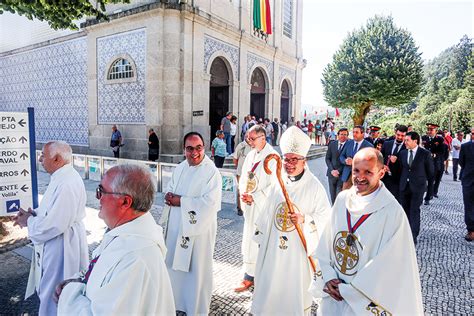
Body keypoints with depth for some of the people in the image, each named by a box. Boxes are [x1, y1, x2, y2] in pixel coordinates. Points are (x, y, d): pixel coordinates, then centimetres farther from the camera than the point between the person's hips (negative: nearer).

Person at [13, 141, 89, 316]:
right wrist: (33, 213, 2)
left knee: (55, 294, 8)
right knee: (50, 288, 26)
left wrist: (29, 221, -12)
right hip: (55, 243, 10)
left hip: (61, 246, -10)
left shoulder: (67, 184, -28)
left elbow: (54, 225, -28)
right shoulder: (62, 177, 5)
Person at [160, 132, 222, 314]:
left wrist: (180, 201, -18)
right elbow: (171, 191, 15)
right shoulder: (180, 168, 7)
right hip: (176, 225, 7)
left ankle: (197, 309, 29)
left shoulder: (212, 172, -16)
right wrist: (170, 197, -10)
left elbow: (210, 203, -24)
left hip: (198, 228, -7)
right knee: (175, 264, 21)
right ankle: (176, 299, 44)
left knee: (197, 270, 7)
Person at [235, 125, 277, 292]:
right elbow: (243, 178, 15)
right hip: (250, 206, 8)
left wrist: (254, 197, -17)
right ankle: (249, 277, 29)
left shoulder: (273, 157, -15)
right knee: (249, 241, 14)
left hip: (264, 207, -7)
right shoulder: (250, 155, 10)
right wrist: (243, 193, -3)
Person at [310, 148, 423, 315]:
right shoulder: (342, 199, -6)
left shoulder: (393, 212, -20)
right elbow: (325, 243, 1)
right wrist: (328, 277, -8)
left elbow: (388, 266, -18)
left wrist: (347, 289, -13)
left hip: (366, 301, -4)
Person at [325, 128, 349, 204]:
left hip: (343, 174, -4)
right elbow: (327, 158, 8)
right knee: (332, 195, 10)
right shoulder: (332, 144, 8)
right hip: (332, 173, 4)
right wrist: (332, 170, -5)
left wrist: (338, 171, -11)